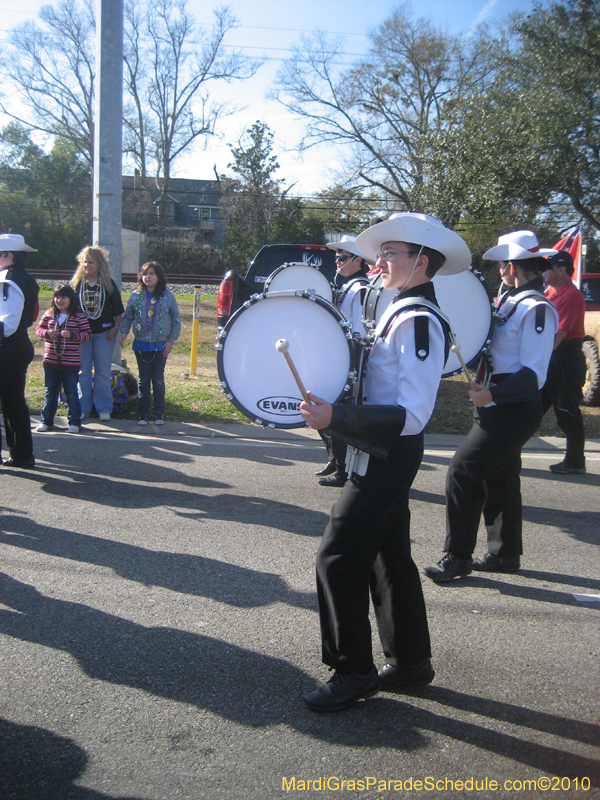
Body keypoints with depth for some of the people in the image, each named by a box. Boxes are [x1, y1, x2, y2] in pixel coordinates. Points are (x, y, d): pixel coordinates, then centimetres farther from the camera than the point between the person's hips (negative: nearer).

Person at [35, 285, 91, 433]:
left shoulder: (79, 316, -4)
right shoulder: (49, 314, 6)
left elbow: (87, 334, -5)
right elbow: (39, 329, 10)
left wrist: (72, 335, -20)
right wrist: (47, 333, -11)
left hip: (71, 363, -3)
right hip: (50, 361, 3)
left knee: (72, 393, 5)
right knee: (50, 393, 13)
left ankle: (74, 422, 14)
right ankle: (46, 421, 22)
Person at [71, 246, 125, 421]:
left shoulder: (108, 284, 3)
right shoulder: (77, 283, 4)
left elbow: (118, 309, 5)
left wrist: (116, 328, -5)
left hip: (104, 333, -1)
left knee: (103, 372, 2)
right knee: (83, 371, 3)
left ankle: (104, 408, 8)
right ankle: (84, 408, 10)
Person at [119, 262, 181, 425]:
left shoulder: (168, 296, -1)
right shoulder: (136, 296, 2)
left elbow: (176, 320, 4)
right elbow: (127, 317, 8)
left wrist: (171, 340, -3)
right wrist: (124, 332, -9)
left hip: (161, 346, -1)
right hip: (141, 344, 1)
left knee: (158, 380, 4)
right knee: (143, 380, 6)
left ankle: (159, 413, 13)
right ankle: (143, 413, 13)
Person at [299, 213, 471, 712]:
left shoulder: (418, 321, -20)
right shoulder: (402, 312, 11)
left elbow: (411, 415, -26)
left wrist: (336, 418, -30)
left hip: (386, 458, -10)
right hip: (384, 454, 10)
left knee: (339, 558, -5)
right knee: (389, 557, 16)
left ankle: (353, 672, 6)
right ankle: (411, 660, 28)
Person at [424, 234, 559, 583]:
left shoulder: (536, 309, -18)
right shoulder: (513, 301, 11)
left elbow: (534, 375, -24)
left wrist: (493, 394, -34)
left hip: (513, 410, -10)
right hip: (502, 408, 10)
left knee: (464, 470, -10)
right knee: (499, 476, 16)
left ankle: (458, 557, -1)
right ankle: (506, 554, 29)